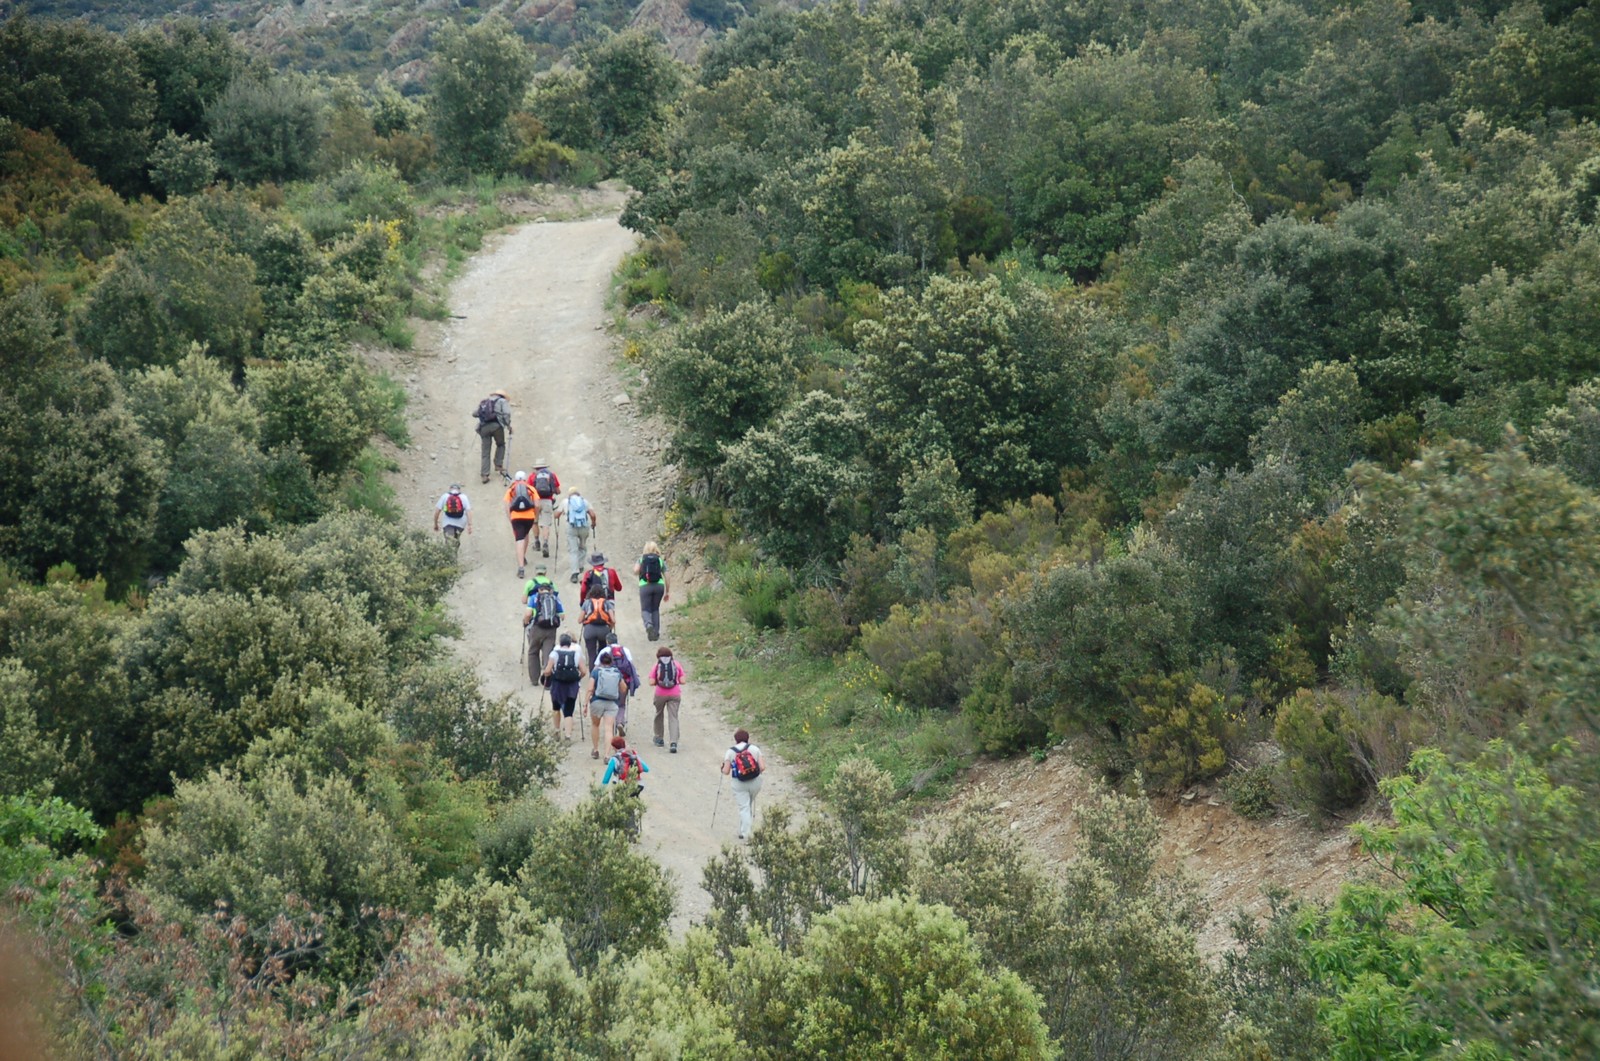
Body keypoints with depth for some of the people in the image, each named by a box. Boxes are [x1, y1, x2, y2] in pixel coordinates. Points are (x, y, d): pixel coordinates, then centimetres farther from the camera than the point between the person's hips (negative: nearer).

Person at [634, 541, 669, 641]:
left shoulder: (641, 559, 9)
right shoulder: (661, 560, 12)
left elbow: (635, 571, -8)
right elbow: (666, 578, 10)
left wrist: (641, 572, 16)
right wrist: (666, 593, 18)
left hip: (645, 586, -2)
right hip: (659, 586, 2)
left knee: (645, 610, 7)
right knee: (655, 609, 19)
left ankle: (648, 624, -24)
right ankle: (656, 632, 13)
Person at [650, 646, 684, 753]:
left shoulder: (656, 665, 1)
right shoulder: (677, 664, 4)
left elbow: (652, 682, -6)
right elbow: (682, 681, -1)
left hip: (660, 695, 0)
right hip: (675, 695, 0)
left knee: (659, 714, 22)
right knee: (673, 717, -2)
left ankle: (659, 739, 32)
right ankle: (674, 743, -17)